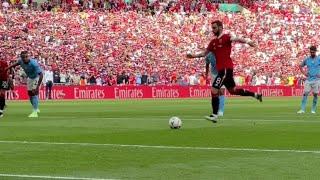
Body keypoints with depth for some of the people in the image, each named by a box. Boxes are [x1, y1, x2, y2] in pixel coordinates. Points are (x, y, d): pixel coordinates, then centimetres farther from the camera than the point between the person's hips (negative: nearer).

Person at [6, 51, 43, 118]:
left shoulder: (33, 63, -39)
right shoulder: (21, 61, -21)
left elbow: (41, 75, -43)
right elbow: (17, 63, 7)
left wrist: (37, 86, -49)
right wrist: (9, 67, 17)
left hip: (36, 77, -7)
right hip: (30, 78, 7)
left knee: (34, 93, -19)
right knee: (30, 94, 14)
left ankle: (35, 112, -20)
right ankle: (36, 109, 34)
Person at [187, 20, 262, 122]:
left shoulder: (226, 37, -8)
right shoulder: (213, 42, 15)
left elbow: (235, 39, -26)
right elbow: (205, 53, 24)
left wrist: (247, 42, -43)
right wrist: (193, 56, 13)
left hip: (226, 68, -9)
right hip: (221, 69, 9)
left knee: (214, 90, -12)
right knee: (233, 90, 18)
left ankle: (214, 115, -8)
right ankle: (256, 95, 31)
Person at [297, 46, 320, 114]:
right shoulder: (307, 59, 6)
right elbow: (300, 66, 20)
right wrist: (304, 73, 6)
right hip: (308, 79, 2)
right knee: (305, 94, -6)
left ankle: (313, 110, 11)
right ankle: (302, 109, -7)